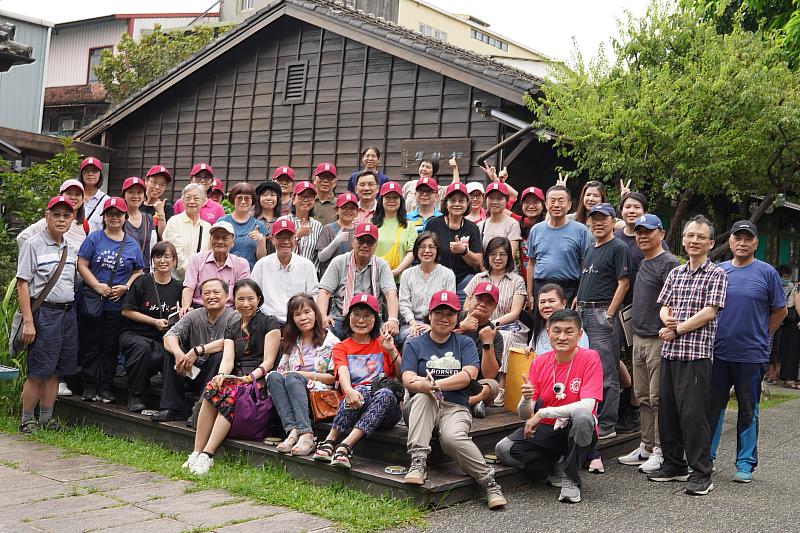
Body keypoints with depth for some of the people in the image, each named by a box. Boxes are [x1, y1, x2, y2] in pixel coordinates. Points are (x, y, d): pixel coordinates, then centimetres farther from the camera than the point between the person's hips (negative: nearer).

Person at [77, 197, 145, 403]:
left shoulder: (132, 244, 7)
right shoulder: (94, 238, 1)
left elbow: (139, 271, 11)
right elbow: (82, 265, -3)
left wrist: (126, 287, -6)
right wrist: (97, 286, -14)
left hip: (118, 304, 2)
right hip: (91, 301, -1)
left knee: (110, 347, 6)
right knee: (90, 345, 3)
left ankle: (105, 387, 14)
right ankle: (89, 386, 12)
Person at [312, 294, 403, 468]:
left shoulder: (382, 343, 18)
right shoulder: (341, 347, 15)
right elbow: (342, 373, -8)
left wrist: (392, 351, -6)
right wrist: (349, 391, -30)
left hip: (384, 410, 1)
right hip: (353, 403, -1)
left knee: (386, 393, -34)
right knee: (361, 390, -34)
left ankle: (345, 446, -42)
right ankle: (329, 442, -36)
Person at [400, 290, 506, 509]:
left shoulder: (465, 343, 15)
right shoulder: (414, 345, 13)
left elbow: (468, 375, -4)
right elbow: (408, 380, -3)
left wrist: (437, 383, -17)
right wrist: (426, 386, -26)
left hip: (455, 408, -1)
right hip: (421, 409, 1)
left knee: (453, 437, -33)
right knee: (423, 397, -35)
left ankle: (489, 481, -21)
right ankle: (418, 464, -37)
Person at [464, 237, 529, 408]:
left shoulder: (517, 281, 11)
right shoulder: (478, 279, 19)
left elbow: (514, 312, 0)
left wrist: (495, 323, -17)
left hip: (510, 328, -2)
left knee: (503, 338, -37)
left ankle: (501, 389, -35)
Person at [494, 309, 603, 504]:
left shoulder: (589, 358, -13)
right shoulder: (540, 362, -2)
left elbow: (587, 406, -26)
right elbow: (526, 415, -3)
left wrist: (542, 413, -27)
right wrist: (526, 401, -27)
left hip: (576, 431, -3)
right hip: (547, 430, 3)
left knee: (583, 416, -38)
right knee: (503, 450, -19)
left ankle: (571, 478, -12)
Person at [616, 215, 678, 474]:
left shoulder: (668, 263, -10)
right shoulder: (642, 263, 18)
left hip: (658, 339, -9)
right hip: (639, 338, 9)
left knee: (658, 399, -5)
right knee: (643, 397, 14)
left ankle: (661, 452, 2)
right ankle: (646, 447, 22)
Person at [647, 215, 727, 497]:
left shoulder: (717, 274, -1)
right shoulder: (675, 273, 16)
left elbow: (709, 312, -10)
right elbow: (664, 307, 14)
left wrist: (677, 329, -9)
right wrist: (668, 321, -8)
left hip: (696, 352, -6)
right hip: (670, 351, 6)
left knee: (694, 412, -6)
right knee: (667, 409, 10)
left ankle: (701, 474, 3)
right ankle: (674, 464, 23)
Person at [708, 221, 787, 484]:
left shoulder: (767, 272, -1)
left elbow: (780, 311, 5)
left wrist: (761, 336, 4)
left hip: (751, 355, -2)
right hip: (718, 352, 2)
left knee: (748, 411, 8)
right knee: (714, 406, 9)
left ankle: (745, 463, 18)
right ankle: (706, 456, 20)